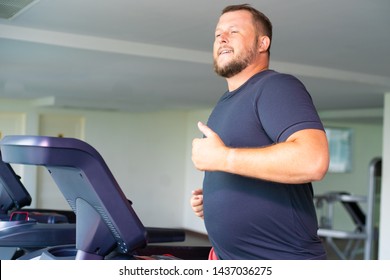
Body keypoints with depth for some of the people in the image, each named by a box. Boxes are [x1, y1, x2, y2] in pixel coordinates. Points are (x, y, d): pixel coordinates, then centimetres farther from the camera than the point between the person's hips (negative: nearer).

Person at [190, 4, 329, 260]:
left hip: (283, 260, -8)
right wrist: (209, 199, 3)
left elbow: (313, 160, -31)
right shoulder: (226, 103, 13)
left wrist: (221, 157, -25)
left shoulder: (277, 87, -14)